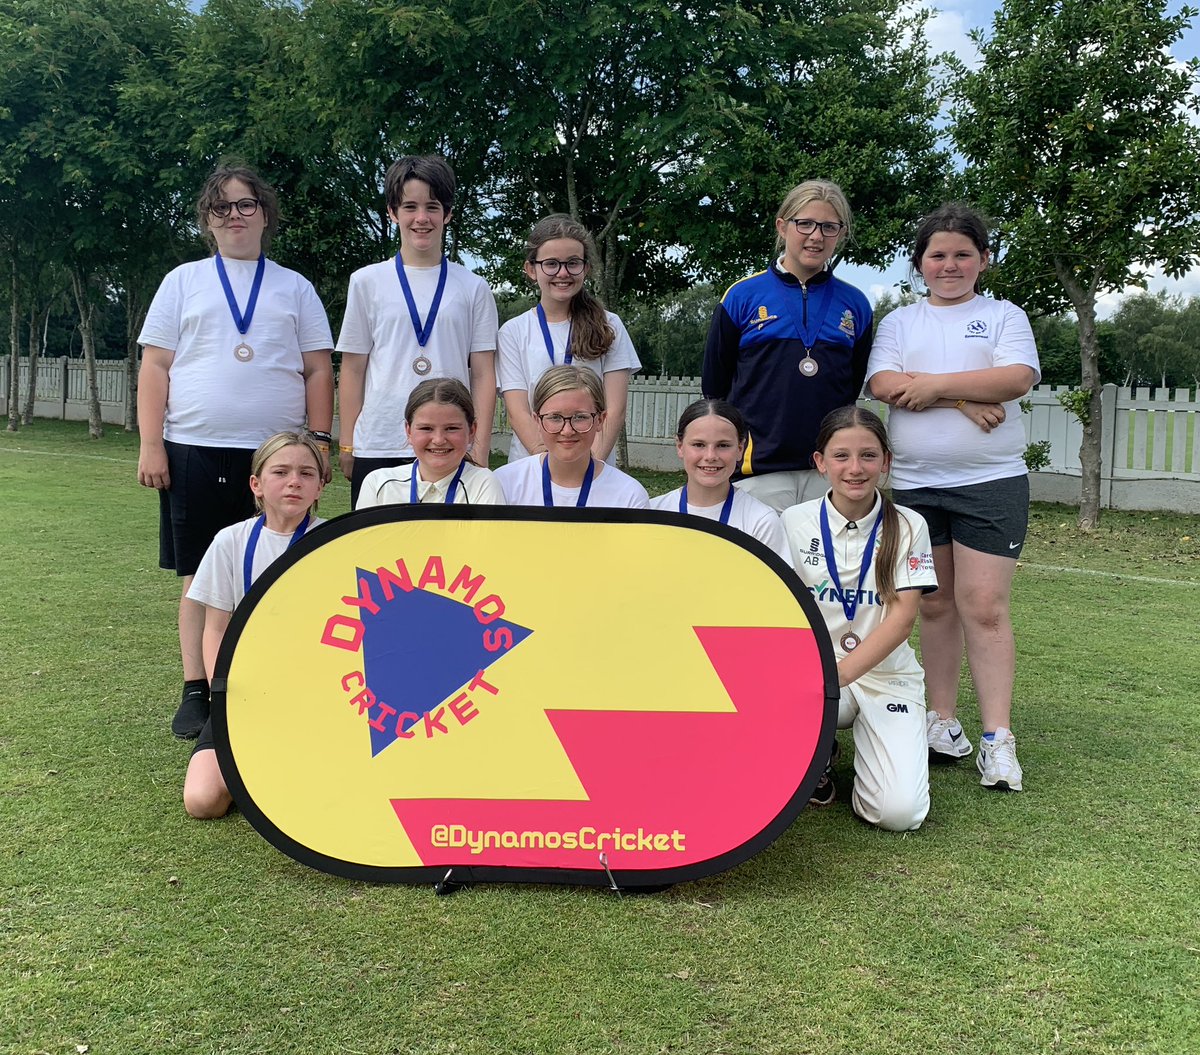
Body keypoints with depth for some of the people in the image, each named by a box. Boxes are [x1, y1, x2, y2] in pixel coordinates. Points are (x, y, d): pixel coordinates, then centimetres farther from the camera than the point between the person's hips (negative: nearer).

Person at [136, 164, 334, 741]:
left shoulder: (294, 287, 14)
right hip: (195, 451, 0)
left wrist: (320, 440, 0)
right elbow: (155, 366, 6)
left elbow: (318, 370, 9)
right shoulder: (183, 282, 12)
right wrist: (151, 443, -3)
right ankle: (195, 693, 11)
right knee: (199, 576, 2)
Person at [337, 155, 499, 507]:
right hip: (377, 447, 0)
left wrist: (482, 445, -2)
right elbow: (353, 370, 9)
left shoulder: (472, 288, 8)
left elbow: (483, 373, 6)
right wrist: (347, 445, 4)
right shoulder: (367, 282, 9)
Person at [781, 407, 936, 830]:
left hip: (887, 675, 0)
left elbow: (903, 616, -13)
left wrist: (842, 672, -27)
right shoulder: (794, 522, -2)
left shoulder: (907, 526, -4)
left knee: (899, 812, -21)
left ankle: (869, 746, 15)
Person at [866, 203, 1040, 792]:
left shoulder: (1004, 316, 9)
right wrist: (964, 401, -14)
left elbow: (1018, 377, -10)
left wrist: (932, 384, -12)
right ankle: (943, 721, 18)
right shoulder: (900, 322, 13)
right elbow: (883, 384, -6)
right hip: (914, 484, 3)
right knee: (935, 605, 8)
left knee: (984, 607, -8)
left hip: (991, 483, -2)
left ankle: (998, 738, -3)